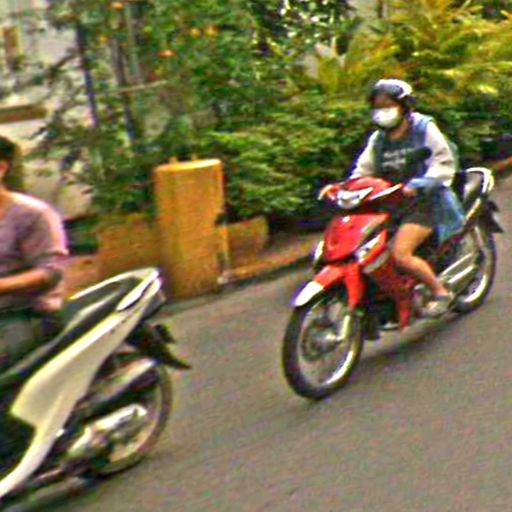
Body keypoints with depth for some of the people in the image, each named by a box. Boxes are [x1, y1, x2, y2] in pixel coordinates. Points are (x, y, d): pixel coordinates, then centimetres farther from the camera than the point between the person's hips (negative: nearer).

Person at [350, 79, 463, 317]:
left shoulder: (424, 128, -3)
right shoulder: (378, 139, 14)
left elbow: (444, 163, -11)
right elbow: (363, 170, 9)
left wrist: (418, 184, -26)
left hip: (423, 201, -7)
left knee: (401, 254, -23)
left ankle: (441, 292, -3)